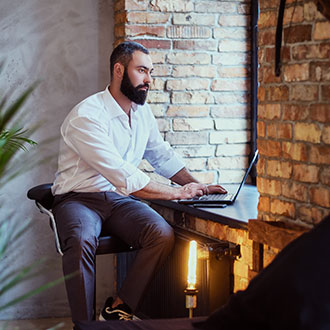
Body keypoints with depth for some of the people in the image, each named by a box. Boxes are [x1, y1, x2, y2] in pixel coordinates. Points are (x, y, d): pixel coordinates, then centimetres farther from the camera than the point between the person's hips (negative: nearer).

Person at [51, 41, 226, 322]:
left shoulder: (143, 113, 9)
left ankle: (118, 309, -13)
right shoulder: (86, 116, -18)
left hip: (120, 199, 6)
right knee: (82, 241, -39)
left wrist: (197, 186, 8)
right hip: (79, 198, -6)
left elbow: (164, 156, 23)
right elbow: (124, 177, -24)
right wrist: (178, 193, -18)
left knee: (163, 234, -24)